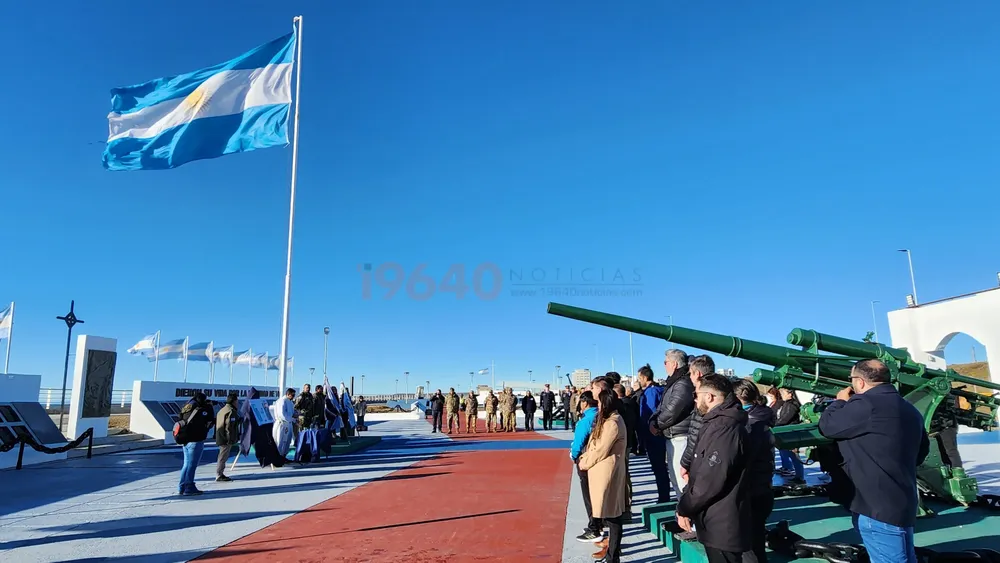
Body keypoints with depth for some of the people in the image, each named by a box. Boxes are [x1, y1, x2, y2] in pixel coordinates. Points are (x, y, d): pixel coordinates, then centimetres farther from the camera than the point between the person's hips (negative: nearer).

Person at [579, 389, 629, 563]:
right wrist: (583, 458, 4)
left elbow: (600, 451, -19)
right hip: (603, 471, 10)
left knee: (612, 514, -3)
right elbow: (594, 445, 16)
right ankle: (613, 547, 27)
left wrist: (584, 463, -5)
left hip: (607, 472, -10)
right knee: (611, 513, 17)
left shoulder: (612, 424, -20)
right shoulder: (609, 420, 14)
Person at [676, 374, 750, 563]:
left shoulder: (723, 427, -23)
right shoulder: (719, 423, 12)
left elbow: (711, 480, -26)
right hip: (717, 522, 10)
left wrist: (684, 508, -15)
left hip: (722, 525, -10)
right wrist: (687, 505, 11)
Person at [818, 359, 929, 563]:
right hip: (901, 504, 10)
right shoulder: (909, 409, 11)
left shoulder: (867, 404, -21)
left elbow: (827, 425, -10)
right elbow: (921, 451, 24)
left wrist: (840, 402, 7)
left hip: (878, 507, -10)